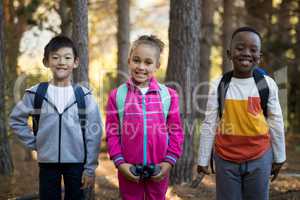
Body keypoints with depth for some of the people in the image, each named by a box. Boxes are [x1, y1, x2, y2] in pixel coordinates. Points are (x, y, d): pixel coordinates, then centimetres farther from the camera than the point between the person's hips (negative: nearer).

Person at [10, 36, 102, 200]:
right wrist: (33, 142, 0)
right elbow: (16, 119, 9)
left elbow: (94, 133, -3)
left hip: (76, 162, 0)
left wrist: (90, 168, -5)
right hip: (47, 162, 1)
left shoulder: (84, 95, -3)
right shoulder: (36, 93, -2)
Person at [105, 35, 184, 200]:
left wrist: (169, 161, -6)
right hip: (129, 169, 0)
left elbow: (176, 132, 3)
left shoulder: (169, 95, 1)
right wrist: (120, 162, -9)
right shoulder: (117, 95, 0)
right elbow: (112, 133, 0)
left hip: (158, 169, 1)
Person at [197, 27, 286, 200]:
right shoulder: (219, 85, -6)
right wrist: (203, 159, 3)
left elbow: (276, 123, 4)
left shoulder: (267, 84, -5)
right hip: (226, 158, 0)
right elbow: (209, 124, 0)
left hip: (259, 158, 0)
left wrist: (279, 157, 10)